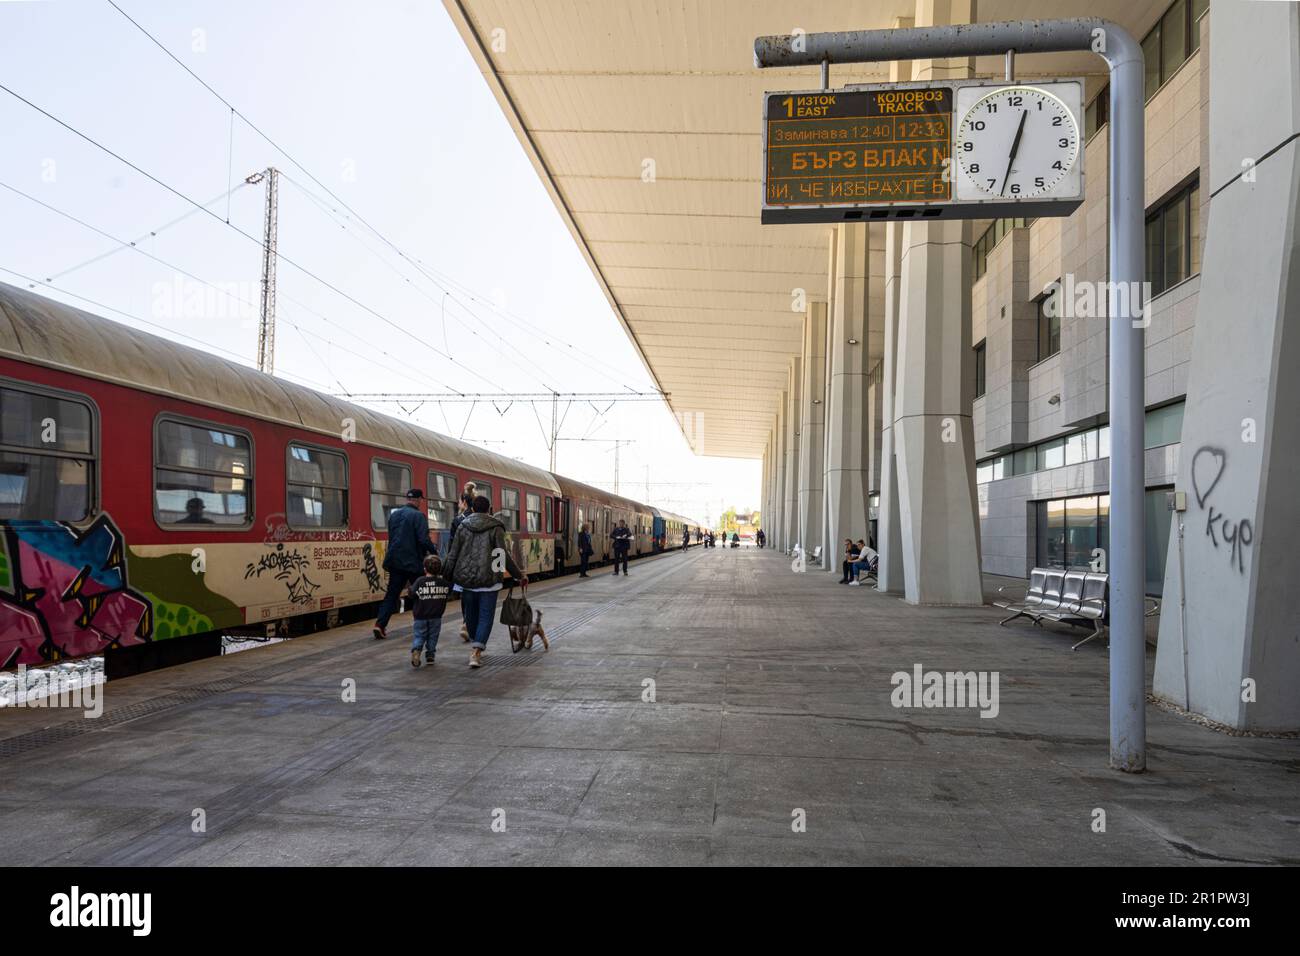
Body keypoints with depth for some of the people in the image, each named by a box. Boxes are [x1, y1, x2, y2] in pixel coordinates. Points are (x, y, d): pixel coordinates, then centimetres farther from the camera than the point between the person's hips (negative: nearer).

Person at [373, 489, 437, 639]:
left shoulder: (394, 514, 10)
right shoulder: (419, 515, -12)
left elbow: (391, 537, 17)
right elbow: (424, 540, -19)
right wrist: (434, 552, -5)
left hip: (395, 562, 6)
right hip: (414, 563, -5)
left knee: (392, 593, 8)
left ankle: (380, 624, -4)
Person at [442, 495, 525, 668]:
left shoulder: (463, 526, 6)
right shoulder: (495, 528, -5)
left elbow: (453, 555, 5)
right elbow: (503, 556, -10)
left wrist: (446, 577, 13)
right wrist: (519, 575, -2)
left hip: (466, 579, 4)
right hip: (488, 580, -4)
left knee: (471, 615, 18)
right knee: (485, 617, 1)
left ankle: (475, 647, 33)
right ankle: (476, 652, -12)